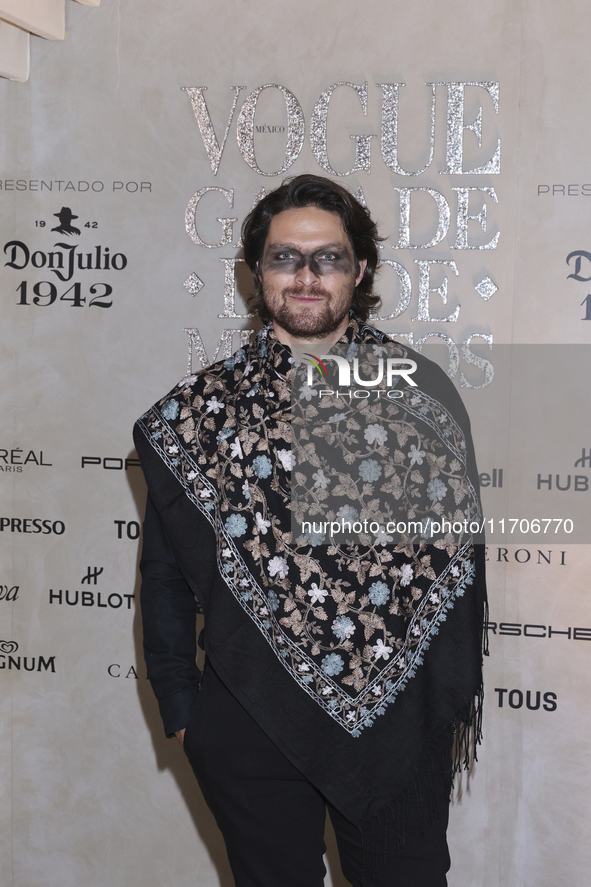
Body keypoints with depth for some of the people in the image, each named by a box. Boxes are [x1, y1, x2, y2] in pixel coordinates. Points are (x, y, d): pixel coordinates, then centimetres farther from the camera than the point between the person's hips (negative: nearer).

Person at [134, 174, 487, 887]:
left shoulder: (423, 394, -2)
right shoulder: (200, 409, -2)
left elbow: (462, 556, 3)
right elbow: (166, 574, 4)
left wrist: (459, 697, 5)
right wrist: (179, 705, 5)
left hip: (400, 718, 0)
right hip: (251, 723, 0)